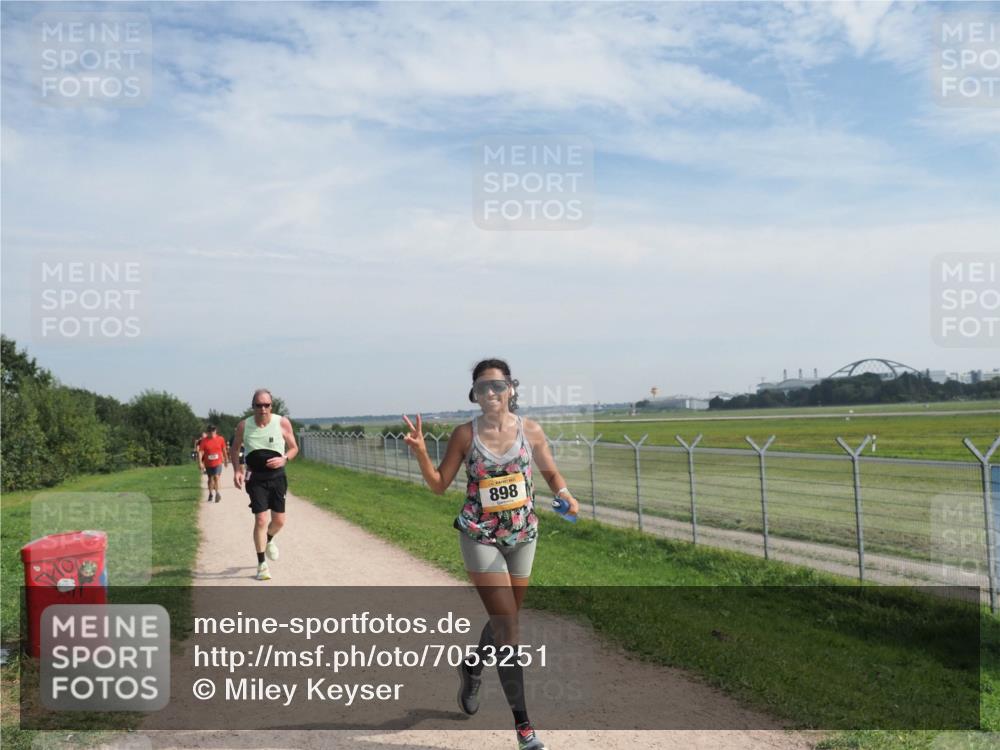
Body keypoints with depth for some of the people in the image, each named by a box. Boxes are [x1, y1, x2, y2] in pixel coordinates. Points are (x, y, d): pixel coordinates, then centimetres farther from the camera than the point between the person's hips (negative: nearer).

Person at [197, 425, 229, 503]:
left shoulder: (220, 439, -2)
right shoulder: (204, 441, -6)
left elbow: (224, 450, 9)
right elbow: (200, 452, -9)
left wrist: (226, 460, 16)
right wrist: (200, 462, -20)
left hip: (218, 462, -1)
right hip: (208, 464, 1)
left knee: (216, 477, -16)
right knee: (210, 479, 13)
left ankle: (217, 493, -12)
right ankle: (210, 494, 27)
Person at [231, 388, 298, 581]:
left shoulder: (283, 423, -9)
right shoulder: (244, 426, -7)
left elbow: (294, 448, 2)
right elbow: (234, 449, 8)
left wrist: (284, 459, -19)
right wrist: (237, 470, -7)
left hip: (277, 477, 1)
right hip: (256, 479, -1)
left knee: (279, 520, 7)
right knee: (261, 520, -10)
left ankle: (269, 540, 43)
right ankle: (262, 564, 4)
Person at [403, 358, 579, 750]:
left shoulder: (530, 430, -5)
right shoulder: (465, 434, -9)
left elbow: (550, 471, 9)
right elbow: (439, 484, -3)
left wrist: (566, 497, -10)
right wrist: (420, 452, -18)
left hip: (523, 536, 3)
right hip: (480, 538, -3)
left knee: (503, 619, 18)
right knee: (507, 626, -8)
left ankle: (471, 669, 50)